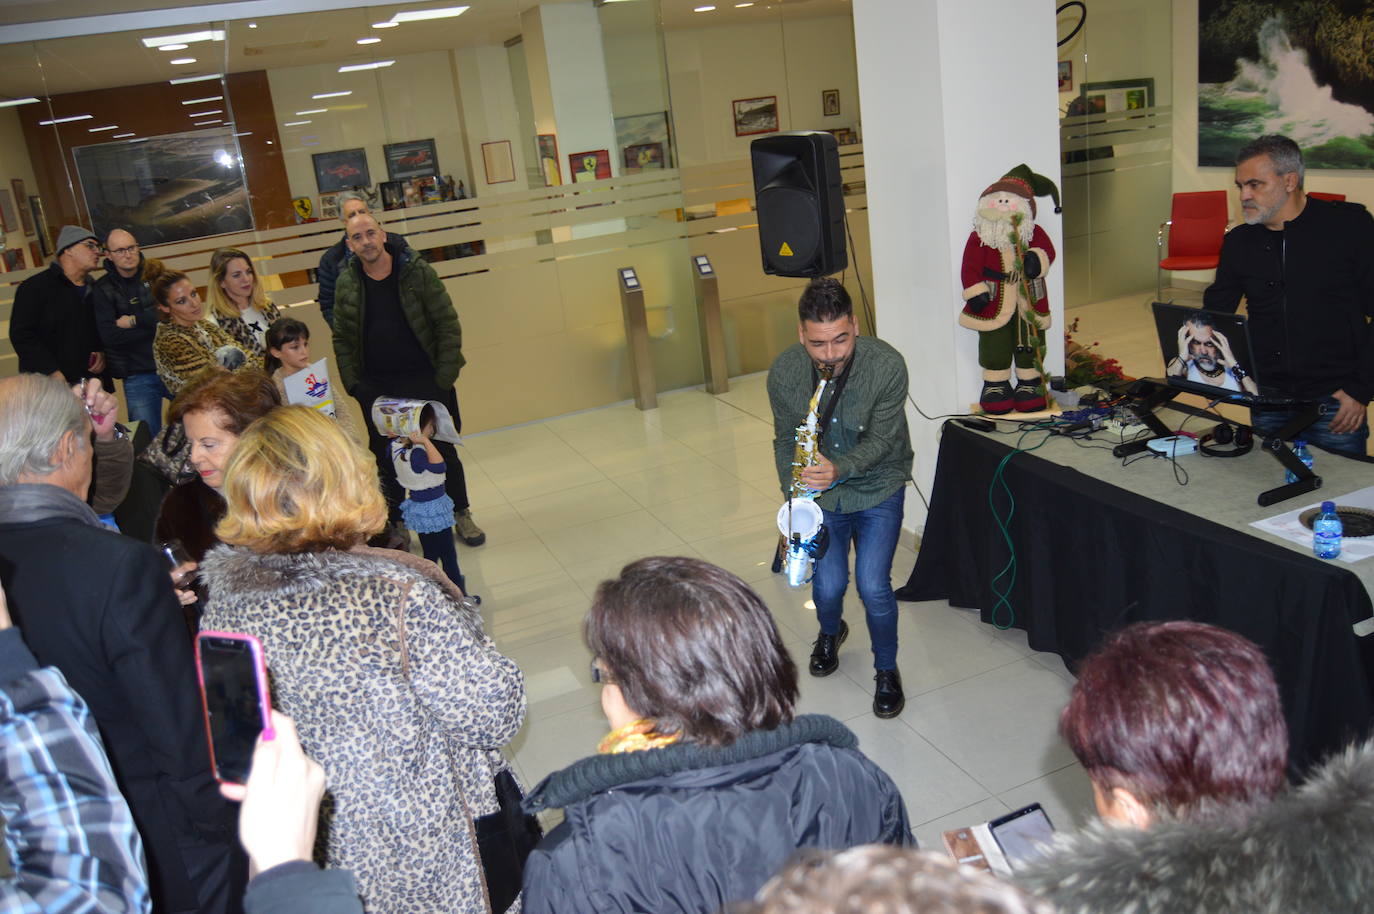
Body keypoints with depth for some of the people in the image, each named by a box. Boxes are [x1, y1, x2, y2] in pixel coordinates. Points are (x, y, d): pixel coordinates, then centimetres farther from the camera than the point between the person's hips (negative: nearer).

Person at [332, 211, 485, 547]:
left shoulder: (417, 271, -7)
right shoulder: (346, 283, 0)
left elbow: (448, 324, -6)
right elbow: (342, 338, 7)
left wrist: (445, 376, -11)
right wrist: (353, 384, -1)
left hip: (425, 380, -2)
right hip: (376, 387, 2)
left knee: (443, 450, 9)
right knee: (385, 457, 10)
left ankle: (461, 515, 26)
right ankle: (395, 524, 25)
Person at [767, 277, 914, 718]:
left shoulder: (887, 364, -22)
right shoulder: (784, 371, -14)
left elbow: (880, 439, -21)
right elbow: (785, 441, -2)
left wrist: (839, 468, -39)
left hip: (878, 488, -2)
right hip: (820, 495, 2)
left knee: (873, 586, -12)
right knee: (828, 583, -4)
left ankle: (887, 670, 16)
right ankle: (830, 633, 35)